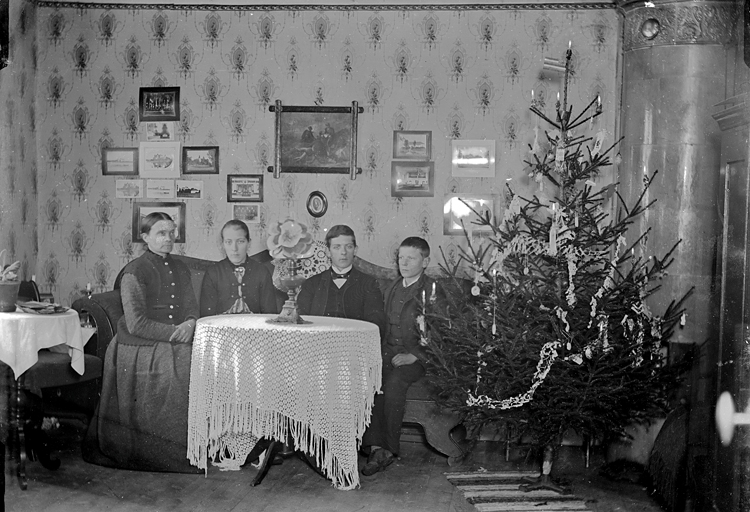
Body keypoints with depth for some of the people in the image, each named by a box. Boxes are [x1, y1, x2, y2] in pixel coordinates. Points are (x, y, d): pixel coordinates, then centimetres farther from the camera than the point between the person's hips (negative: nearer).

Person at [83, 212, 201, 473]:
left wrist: (189, 324, -8)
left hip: (174, 343, 6)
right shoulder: (135, 272, -6)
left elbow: (192, 307, 16)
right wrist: (175, 332, -15)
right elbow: (136, 324, -12)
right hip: (140, 348, -6)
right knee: (180, 368, -26)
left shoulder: (180, 269, 15)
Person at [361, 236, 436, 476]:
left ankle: (388, 448, -22)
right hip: (388, 352, 5)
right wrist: (381, 351, 6)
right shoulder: (391, 289, 21)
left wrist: (414, 355, -16)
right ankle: (376, 447, -29)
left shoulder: (433, 290, 0)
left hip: (420, 356, -5)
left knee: (394, 381, -33)